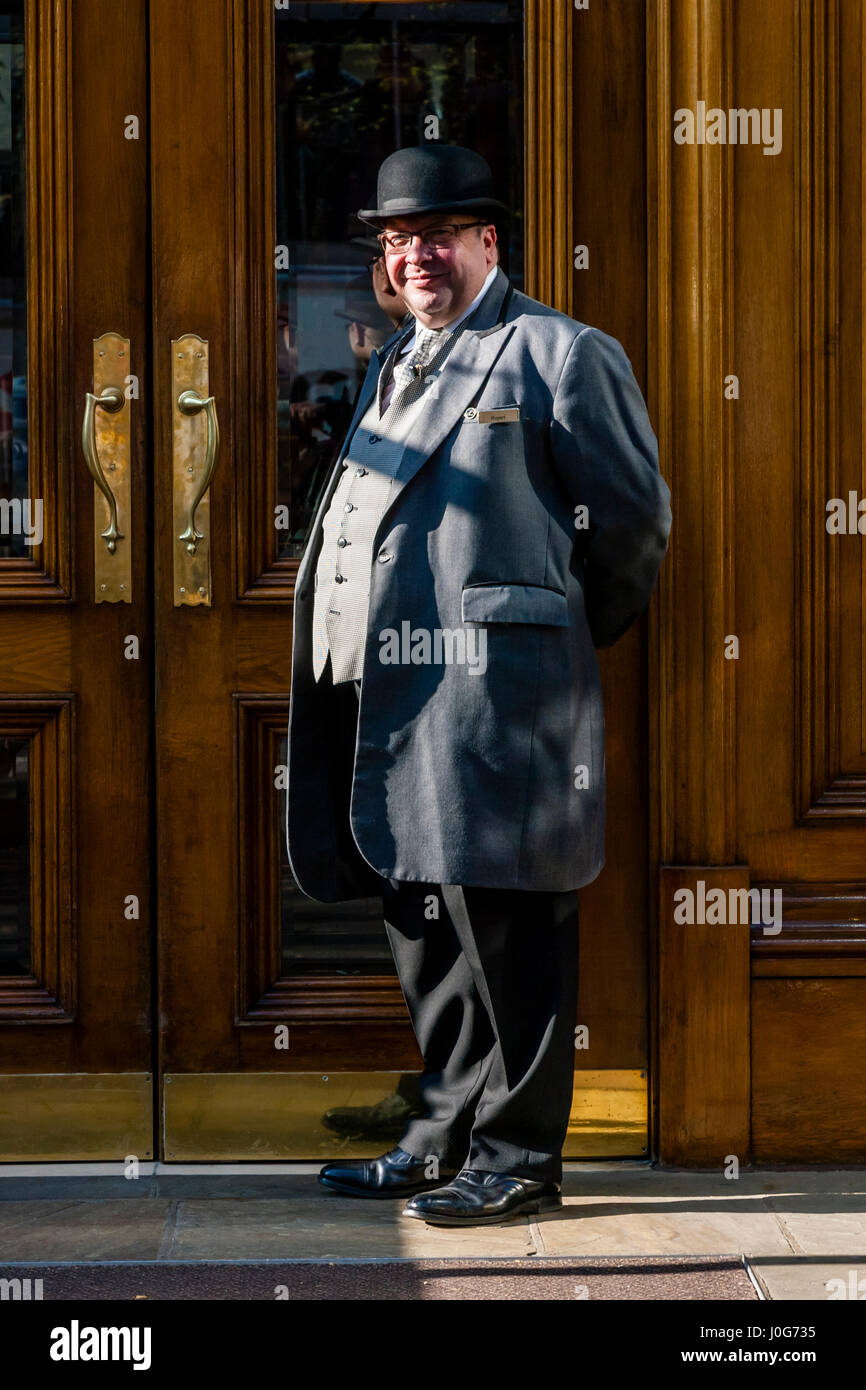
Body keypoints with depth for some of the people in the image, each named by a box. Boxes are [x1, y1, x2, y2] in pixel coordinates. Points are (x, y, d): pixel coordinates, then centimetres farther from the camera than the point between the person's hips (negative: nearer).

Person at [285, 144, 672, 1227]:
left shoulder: (561, 354, 0)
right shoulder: (393, 368, 23)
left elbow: (633, 522, 1)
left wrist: (569, 641, 10)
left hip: (495, 692, -8)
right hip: (392, 694, 8)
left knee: (503, 928, -5)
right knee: (422, 921, 13)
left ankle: (517, 1159, 3)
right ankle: (446, 1137, 24)